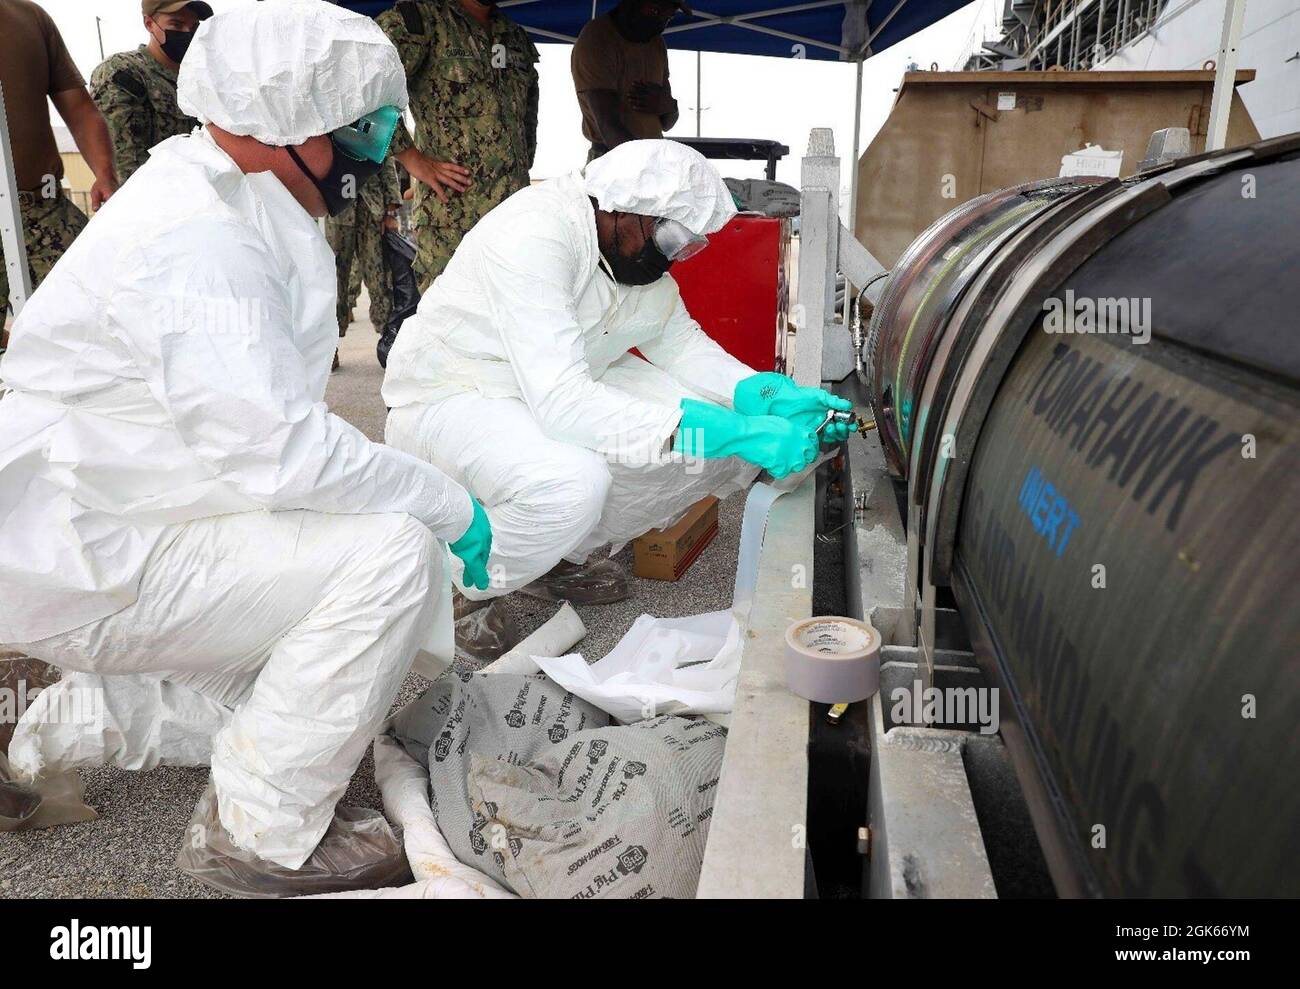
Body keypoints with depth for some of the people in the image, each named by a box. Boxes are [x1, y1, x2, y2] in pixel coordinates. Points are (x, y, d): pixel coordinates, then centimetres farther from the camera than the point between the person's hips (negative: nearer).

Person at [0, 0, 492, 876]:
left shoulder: (241, 214, 8)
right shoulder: (193, 240, -24)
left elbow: (265, 431, 11)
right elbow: (282, 449, -32)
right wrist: (451, 505, -20)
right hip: (81, 564, -10)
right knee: (393, 553, -25)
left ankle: (96, 715, 18)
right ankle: (268, 835, -10)